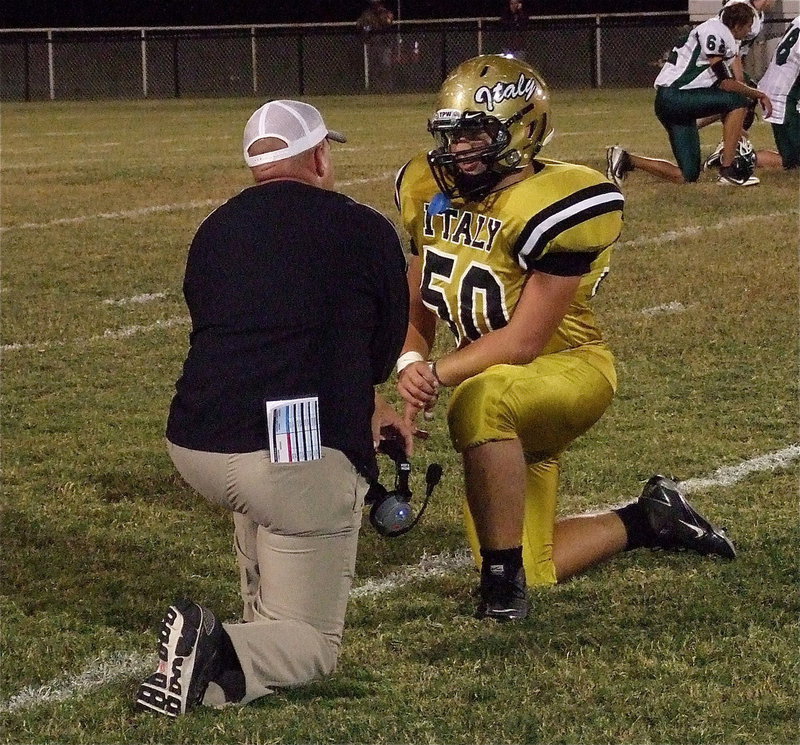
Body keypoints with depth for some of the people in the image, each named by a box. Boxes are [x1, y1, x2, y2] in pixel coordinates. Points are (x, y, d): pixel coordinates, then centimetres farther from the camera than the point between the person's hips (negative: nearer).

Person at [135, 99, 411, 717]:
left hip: (194, 448, 5)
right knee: (313, 646, 6)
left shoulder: (214, 230, 16)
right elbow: (382, 356, 16)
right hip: (299, 457, -5)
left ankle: (265, 618, 30)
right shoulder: (365, 231, 3)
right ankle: (221, 656, -24)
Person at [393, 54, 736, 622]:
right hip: (495, 386, 8)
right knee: (535, 570, 8)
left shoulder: (557, 204, -23)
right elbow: (417, 306, 5)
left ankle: (503, 577, -28)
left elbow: (523, 342, -24)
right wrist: (411, 363, -16)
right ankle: (650, 519, 32)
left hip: (567, 368, -7)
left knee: (482, 401, -42)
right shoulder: (431, 191, -2)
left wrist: (435, 376, -26)